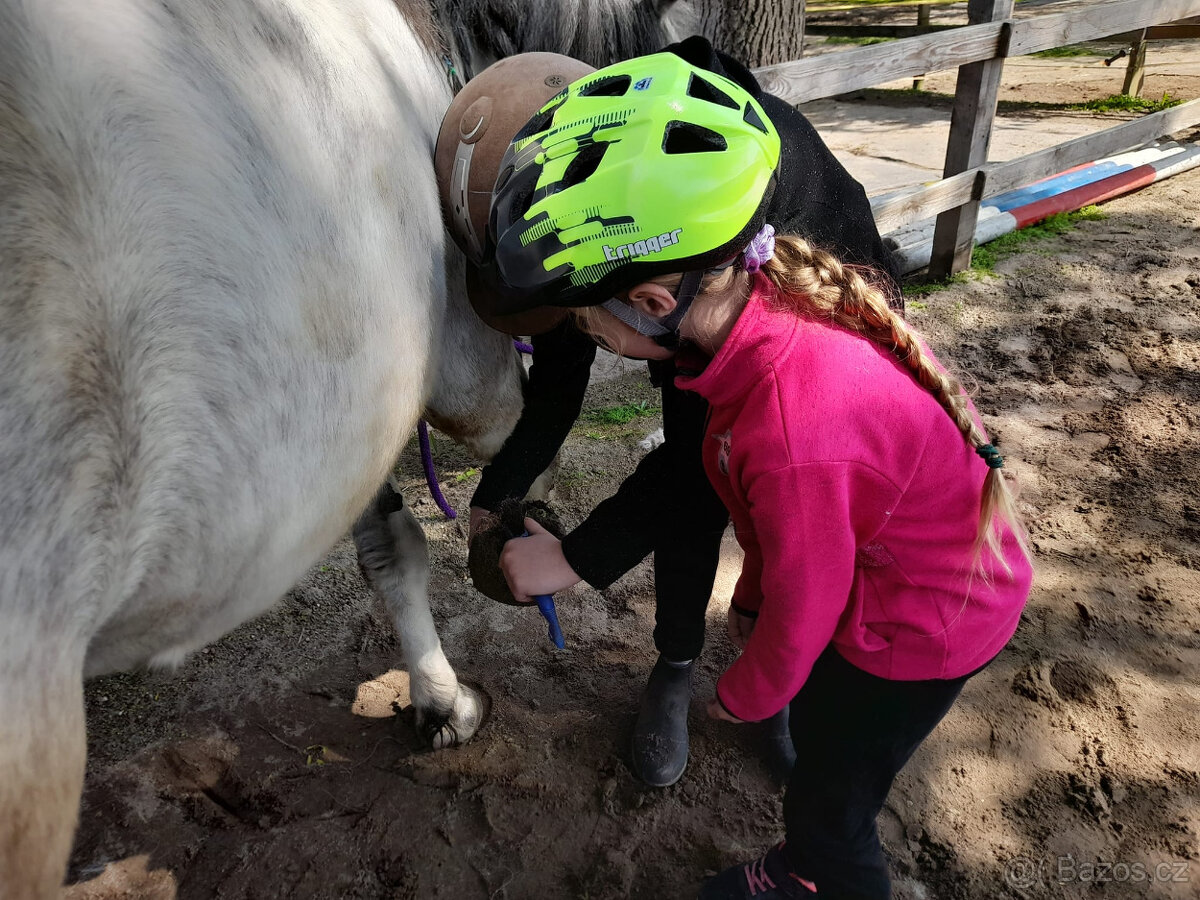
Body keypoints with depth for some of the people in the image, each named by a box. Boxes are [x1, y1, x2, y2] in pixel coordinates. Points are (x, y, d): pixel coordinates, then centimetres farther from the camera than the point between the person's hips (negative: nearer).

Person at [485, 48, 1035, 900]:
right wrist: (752, 595, 14)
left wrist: (742, 696, -2)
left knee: (829, 807, 14)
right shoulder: (765, 294, -15)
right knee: (816, 728, 29)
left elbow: (802, 610, -23)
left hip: (925, 617, -8)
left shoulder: (794, 434, -42)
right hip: (877, 563, 8)